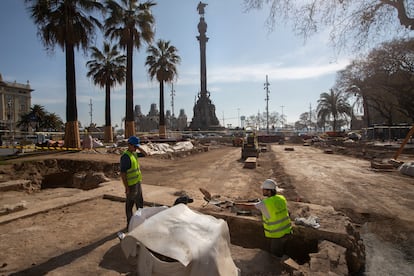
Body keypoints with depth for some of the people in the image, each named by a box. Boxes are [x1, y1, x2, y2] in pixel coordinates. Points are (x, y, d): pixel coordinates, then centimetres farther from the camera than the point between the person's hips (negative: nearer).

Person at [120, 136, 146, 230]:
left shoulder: (134, 154, 6)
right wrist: (127, 188, -21)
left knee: (140, 202, 20)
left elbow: (145, 154, 17)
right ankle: (130, 224, 19)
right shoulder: (125, 157, -20)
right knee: (130, 205, 6)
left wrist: (138, 148, 0)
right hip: (131, 184, -9)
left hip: (137, 182, 9)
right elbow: (122, 173, -22)